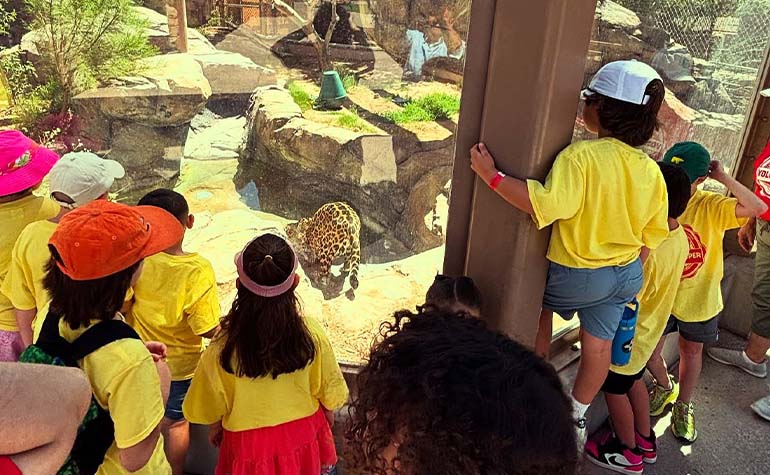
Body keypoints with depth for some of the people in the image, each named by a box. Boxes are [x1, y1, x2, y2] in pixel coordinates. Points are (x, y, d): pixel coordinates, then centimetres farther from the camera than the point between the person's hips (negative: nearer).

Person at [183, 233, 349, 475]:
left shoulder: (223, 348, -27)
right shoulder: (312, 336, -24)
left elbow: (212, 408, -9)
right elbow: (328, 392, -7)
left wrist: (215, 428, 13)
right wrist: (327, 418, 14)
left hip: (250, 445, -1)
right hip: (303, 435, 1)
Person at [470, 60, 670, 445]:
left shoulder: (582, 156, -27)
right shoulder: (650, 171, -5)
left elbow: (545, 205, -39)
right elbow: (653, 235, 4)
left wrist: (492, 175, -33)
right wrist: (628, 268, 19)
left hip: (576, 275, -5)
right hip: (626, 275, 5)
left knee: (540, 303, 25)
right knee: (598, 345, 19)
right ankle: (577, 417, 39)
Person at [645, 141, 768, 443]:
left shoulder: (712, 207, -15)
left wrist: (723, 177, -27)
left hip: (698, 299, 0)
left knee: (691, 353, 18)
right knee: (648, 352, 5)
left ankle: (683, 406, 43)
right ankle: (665, 387, 40)